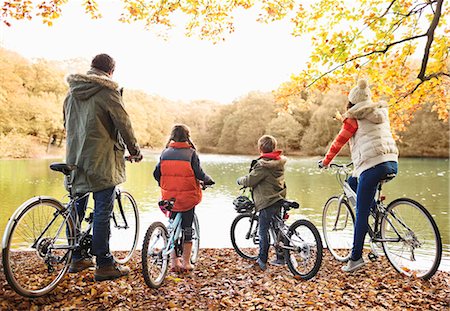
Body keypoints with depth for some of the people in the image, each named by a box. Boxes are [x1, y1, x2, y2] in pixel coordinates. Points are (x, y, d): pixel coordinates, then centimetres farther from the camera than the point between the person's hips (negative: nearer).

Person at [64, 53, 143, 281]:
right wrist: (134, 151, 5)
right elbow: (123, 124, -9)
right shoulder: (107, 91, -10)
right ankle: (104, 265, 5)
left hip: (75, 159, 8)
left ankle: (76, 258, 26)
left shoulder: (72, 92, 13)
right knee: (102, 212, -2)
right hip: (101, 161, -7)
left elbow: (66, 124, 20)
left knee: (76, 209, 15)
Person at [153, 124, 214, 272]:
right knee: (187, 229, 10)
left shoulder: (165, 152, 2)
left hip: (170, 197, 3)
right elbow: (199, 173, -10)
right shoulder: (191, 152, -8)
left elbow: (156, 173, 4)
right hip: (188, 197, -3)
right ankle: (186, 263, 16)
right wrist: (208, 180, 9)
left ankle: (174, 262, 20)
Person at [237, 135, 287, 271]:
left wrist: (240, 180, 5)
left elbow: (250, 180, -16)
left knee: (263, 231, 2)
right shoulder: (279, 161, 6)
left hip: (267, 202, -8)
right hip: (279, 200, 8)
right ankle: (281, 258, 24)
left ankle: (262, 260, 9)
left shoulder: (263, 164, -19)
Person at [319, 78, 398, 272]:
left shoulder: (354, 118, 0)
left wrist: (325, 161, 18)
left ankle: (356, 258, 2)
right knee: (352, 182, 29)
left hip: (372, 166, -7)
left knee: (361, 214, -2)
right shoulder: (381, 113, 19)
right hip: (392, 163, 7)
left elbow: (338, 142, 4)